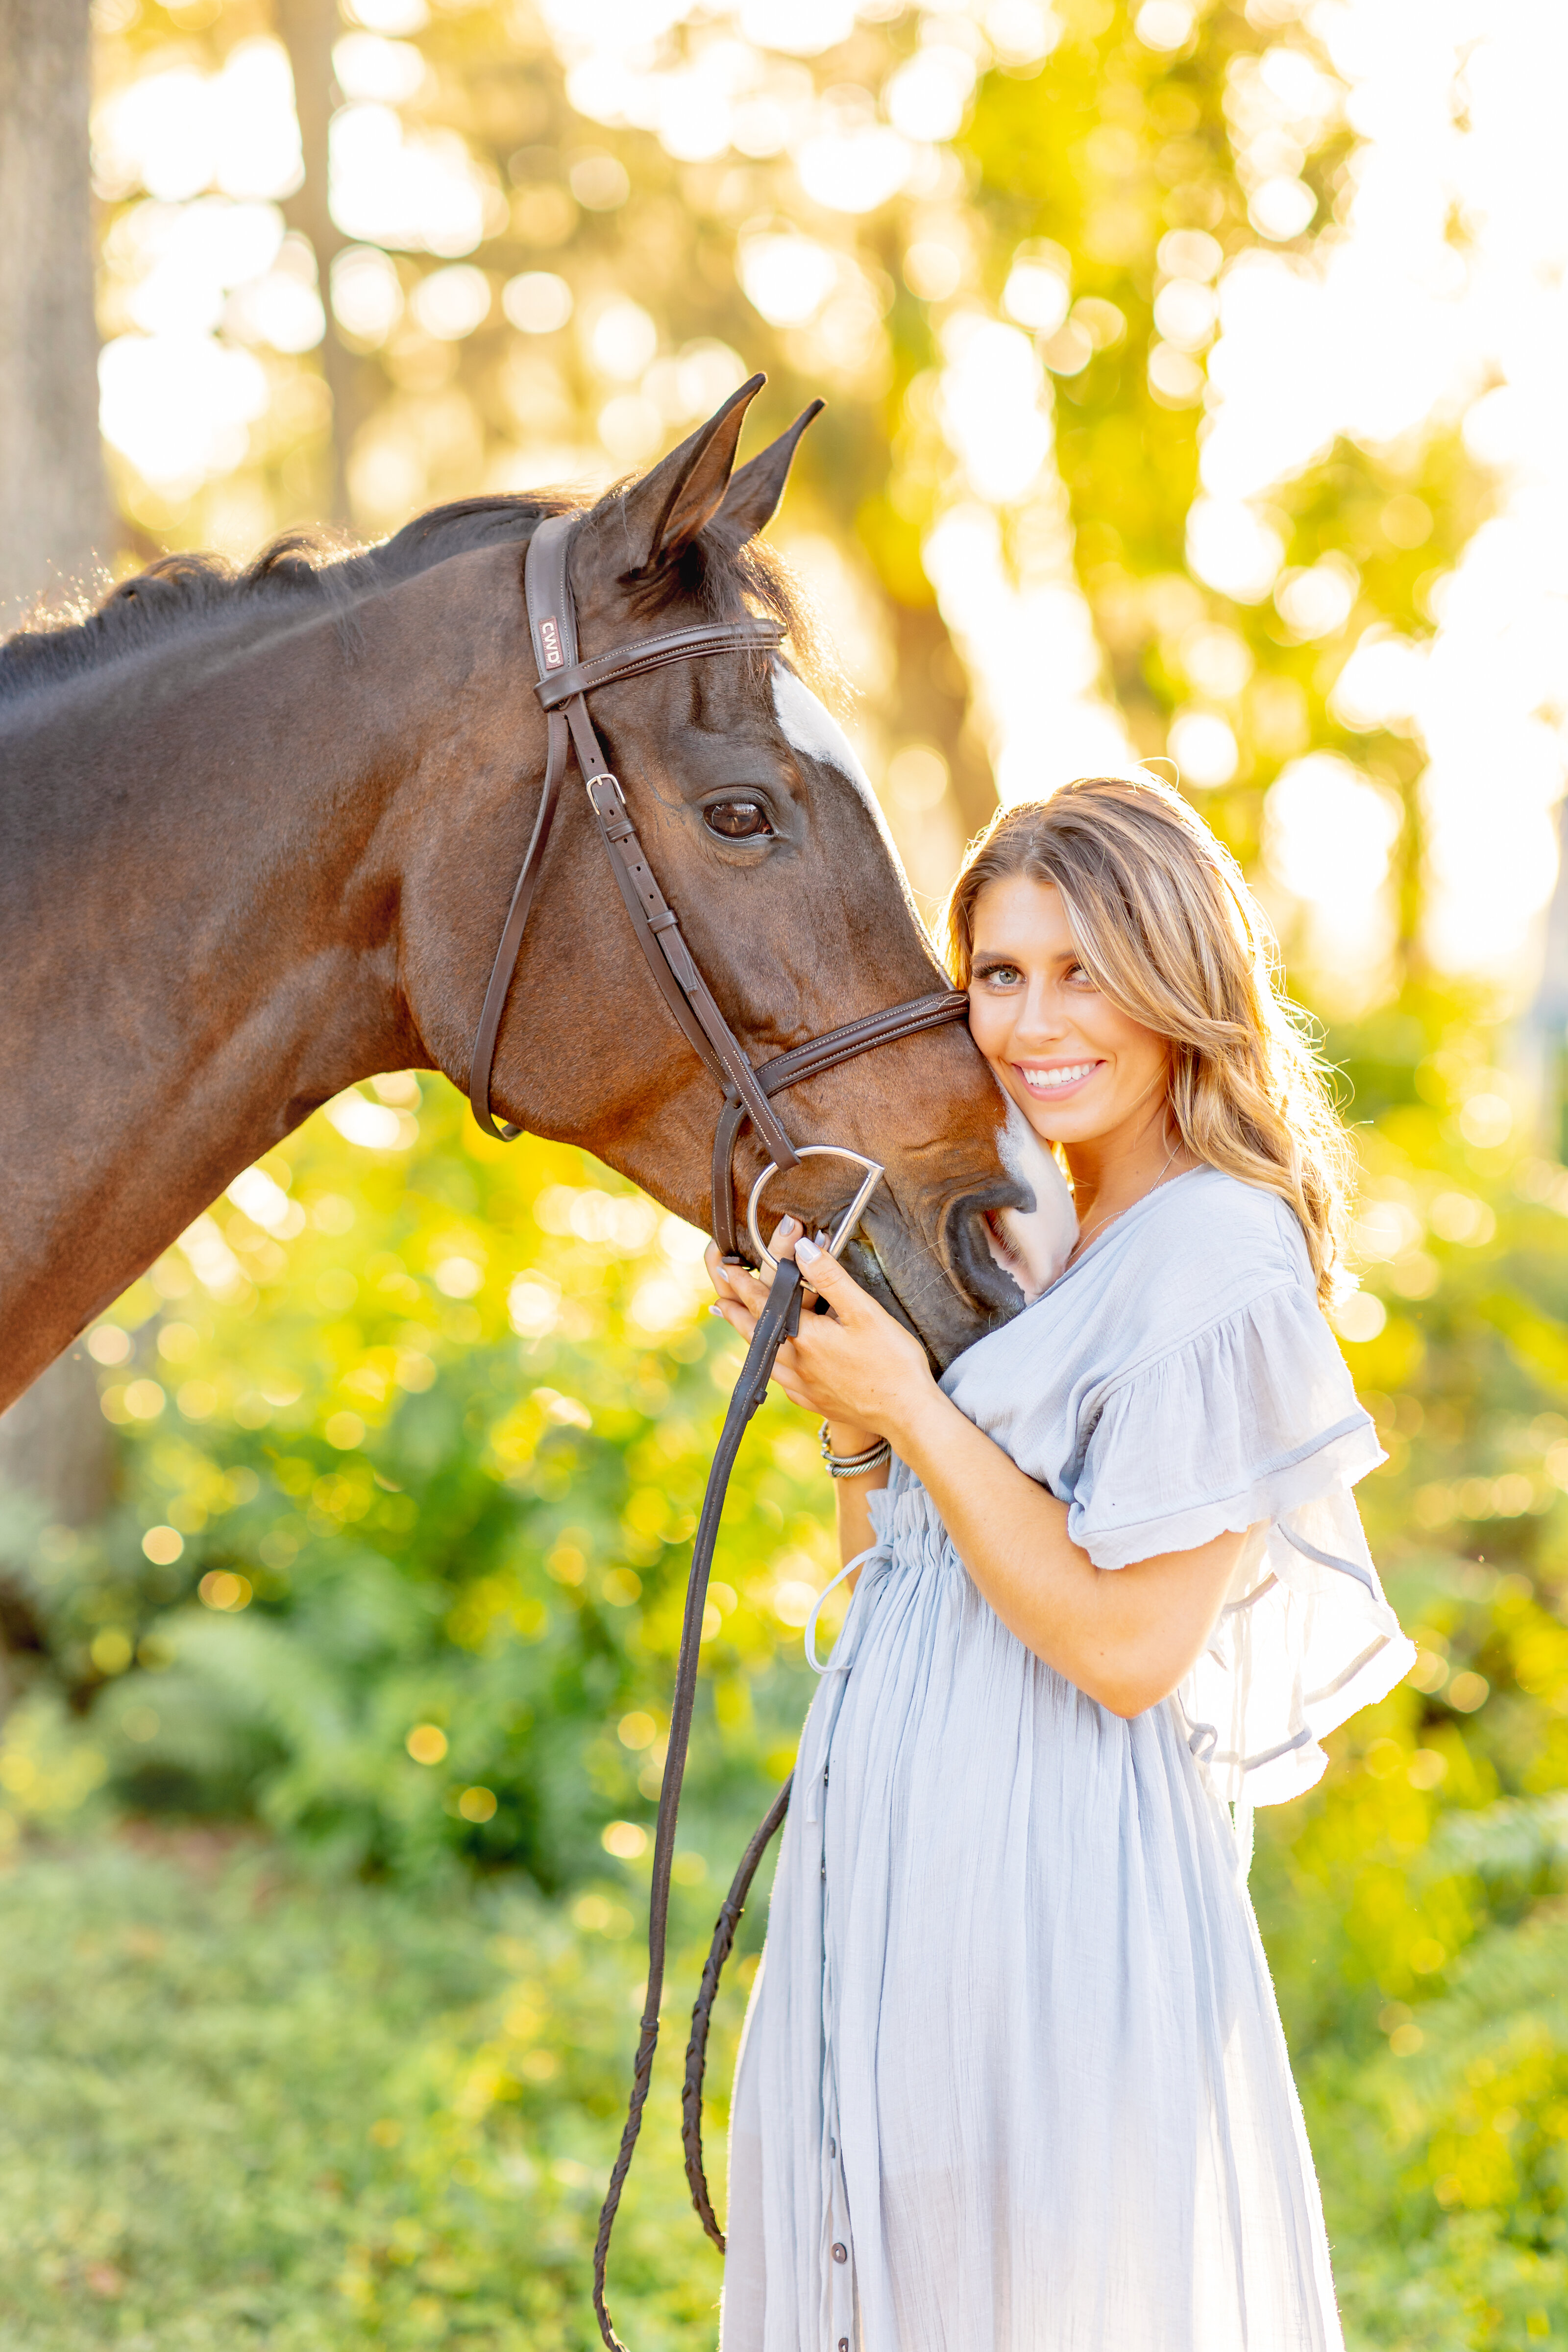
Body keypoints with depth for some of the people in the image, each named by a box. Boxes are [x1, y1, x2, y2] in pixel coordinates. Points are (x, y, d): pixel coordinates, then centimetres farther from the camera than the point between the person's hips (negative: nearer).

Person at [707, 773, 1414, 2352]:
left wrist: (910, 1404, -16)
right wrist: (845, 1406, -1)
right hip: (909, 1889, 9)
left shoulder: (1220, 1260, -13)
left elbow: (1128, 1645, -20)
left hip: (1057, 1906, -9)